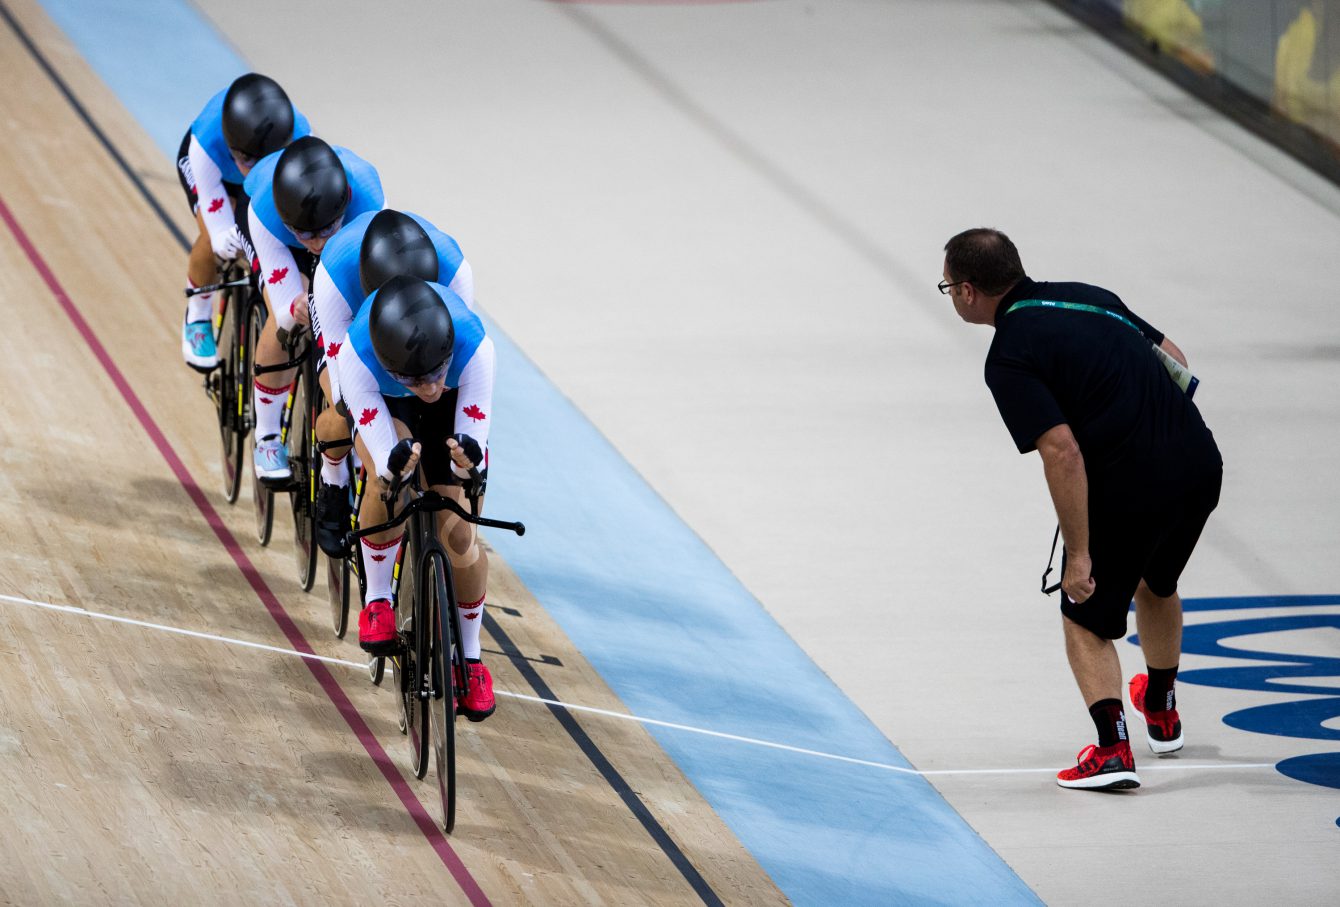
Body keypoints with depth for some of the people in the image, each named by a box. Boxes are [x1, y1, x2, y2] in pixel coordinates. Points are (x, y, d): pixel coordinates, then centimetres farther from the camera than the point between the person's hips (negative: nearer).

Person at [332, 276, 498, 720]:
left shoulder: (474, 347, -41)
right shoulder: (355, 357, -42)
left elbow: (473, 462, -36)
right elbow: (382, 461, -39)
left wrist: (470, 463, -59)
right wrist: (393, 466, -61)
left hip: (453, 406, 1)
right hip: (383, 401, -1)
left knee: (459, 537, -6)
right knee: (388, 481, -32)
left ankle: (471, 656, 18)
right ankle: (377, 600, -7)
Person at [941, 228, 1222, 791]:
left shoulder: (1010, 358, -12)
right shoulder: (1085, 296, 11)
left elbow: (1063, 453, -21)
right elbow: (1173, 359, 17)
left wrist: (1079, 554, -18)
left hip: (1128, 488, -7)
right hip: (1200, 463, 7)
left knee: (1085, 617, 14)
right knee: (1155, 585, 33)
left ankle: (1112, 748, -1)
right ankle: (1161, 713, 52)